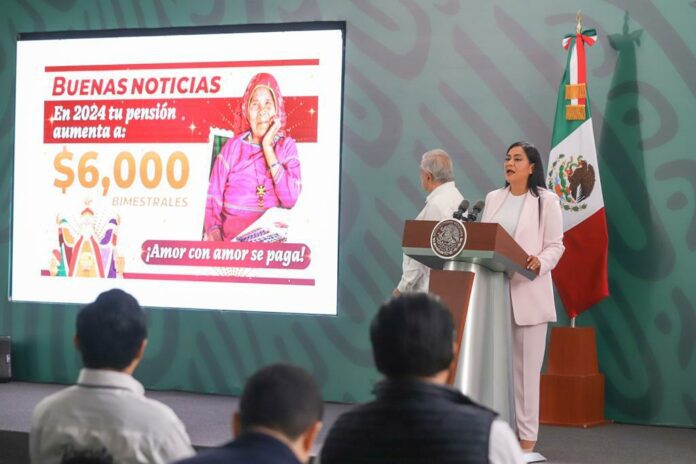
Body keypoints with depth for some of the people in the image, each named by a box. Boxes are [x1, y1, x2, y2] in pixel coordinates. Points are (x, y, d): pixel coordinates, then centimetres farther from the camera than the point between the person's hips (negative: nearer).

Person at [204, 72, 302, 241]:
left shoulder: (286, 146, 6)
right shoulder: (233, 147, 6)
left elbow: (290, 199, -9)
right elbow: (213, 200, 3)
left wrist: (267, 147, -8)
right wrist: (214, 233, -16)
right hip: (231, 238, 1)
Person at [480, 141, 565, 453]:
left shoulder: (546, 201, 0)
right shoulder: (493, 198, 14)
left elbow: (556, 246, -3)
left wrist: (540, 262, -22)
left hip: (527, 292, -4)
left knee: (525, 366, -1)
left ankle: (526, 435, 5)